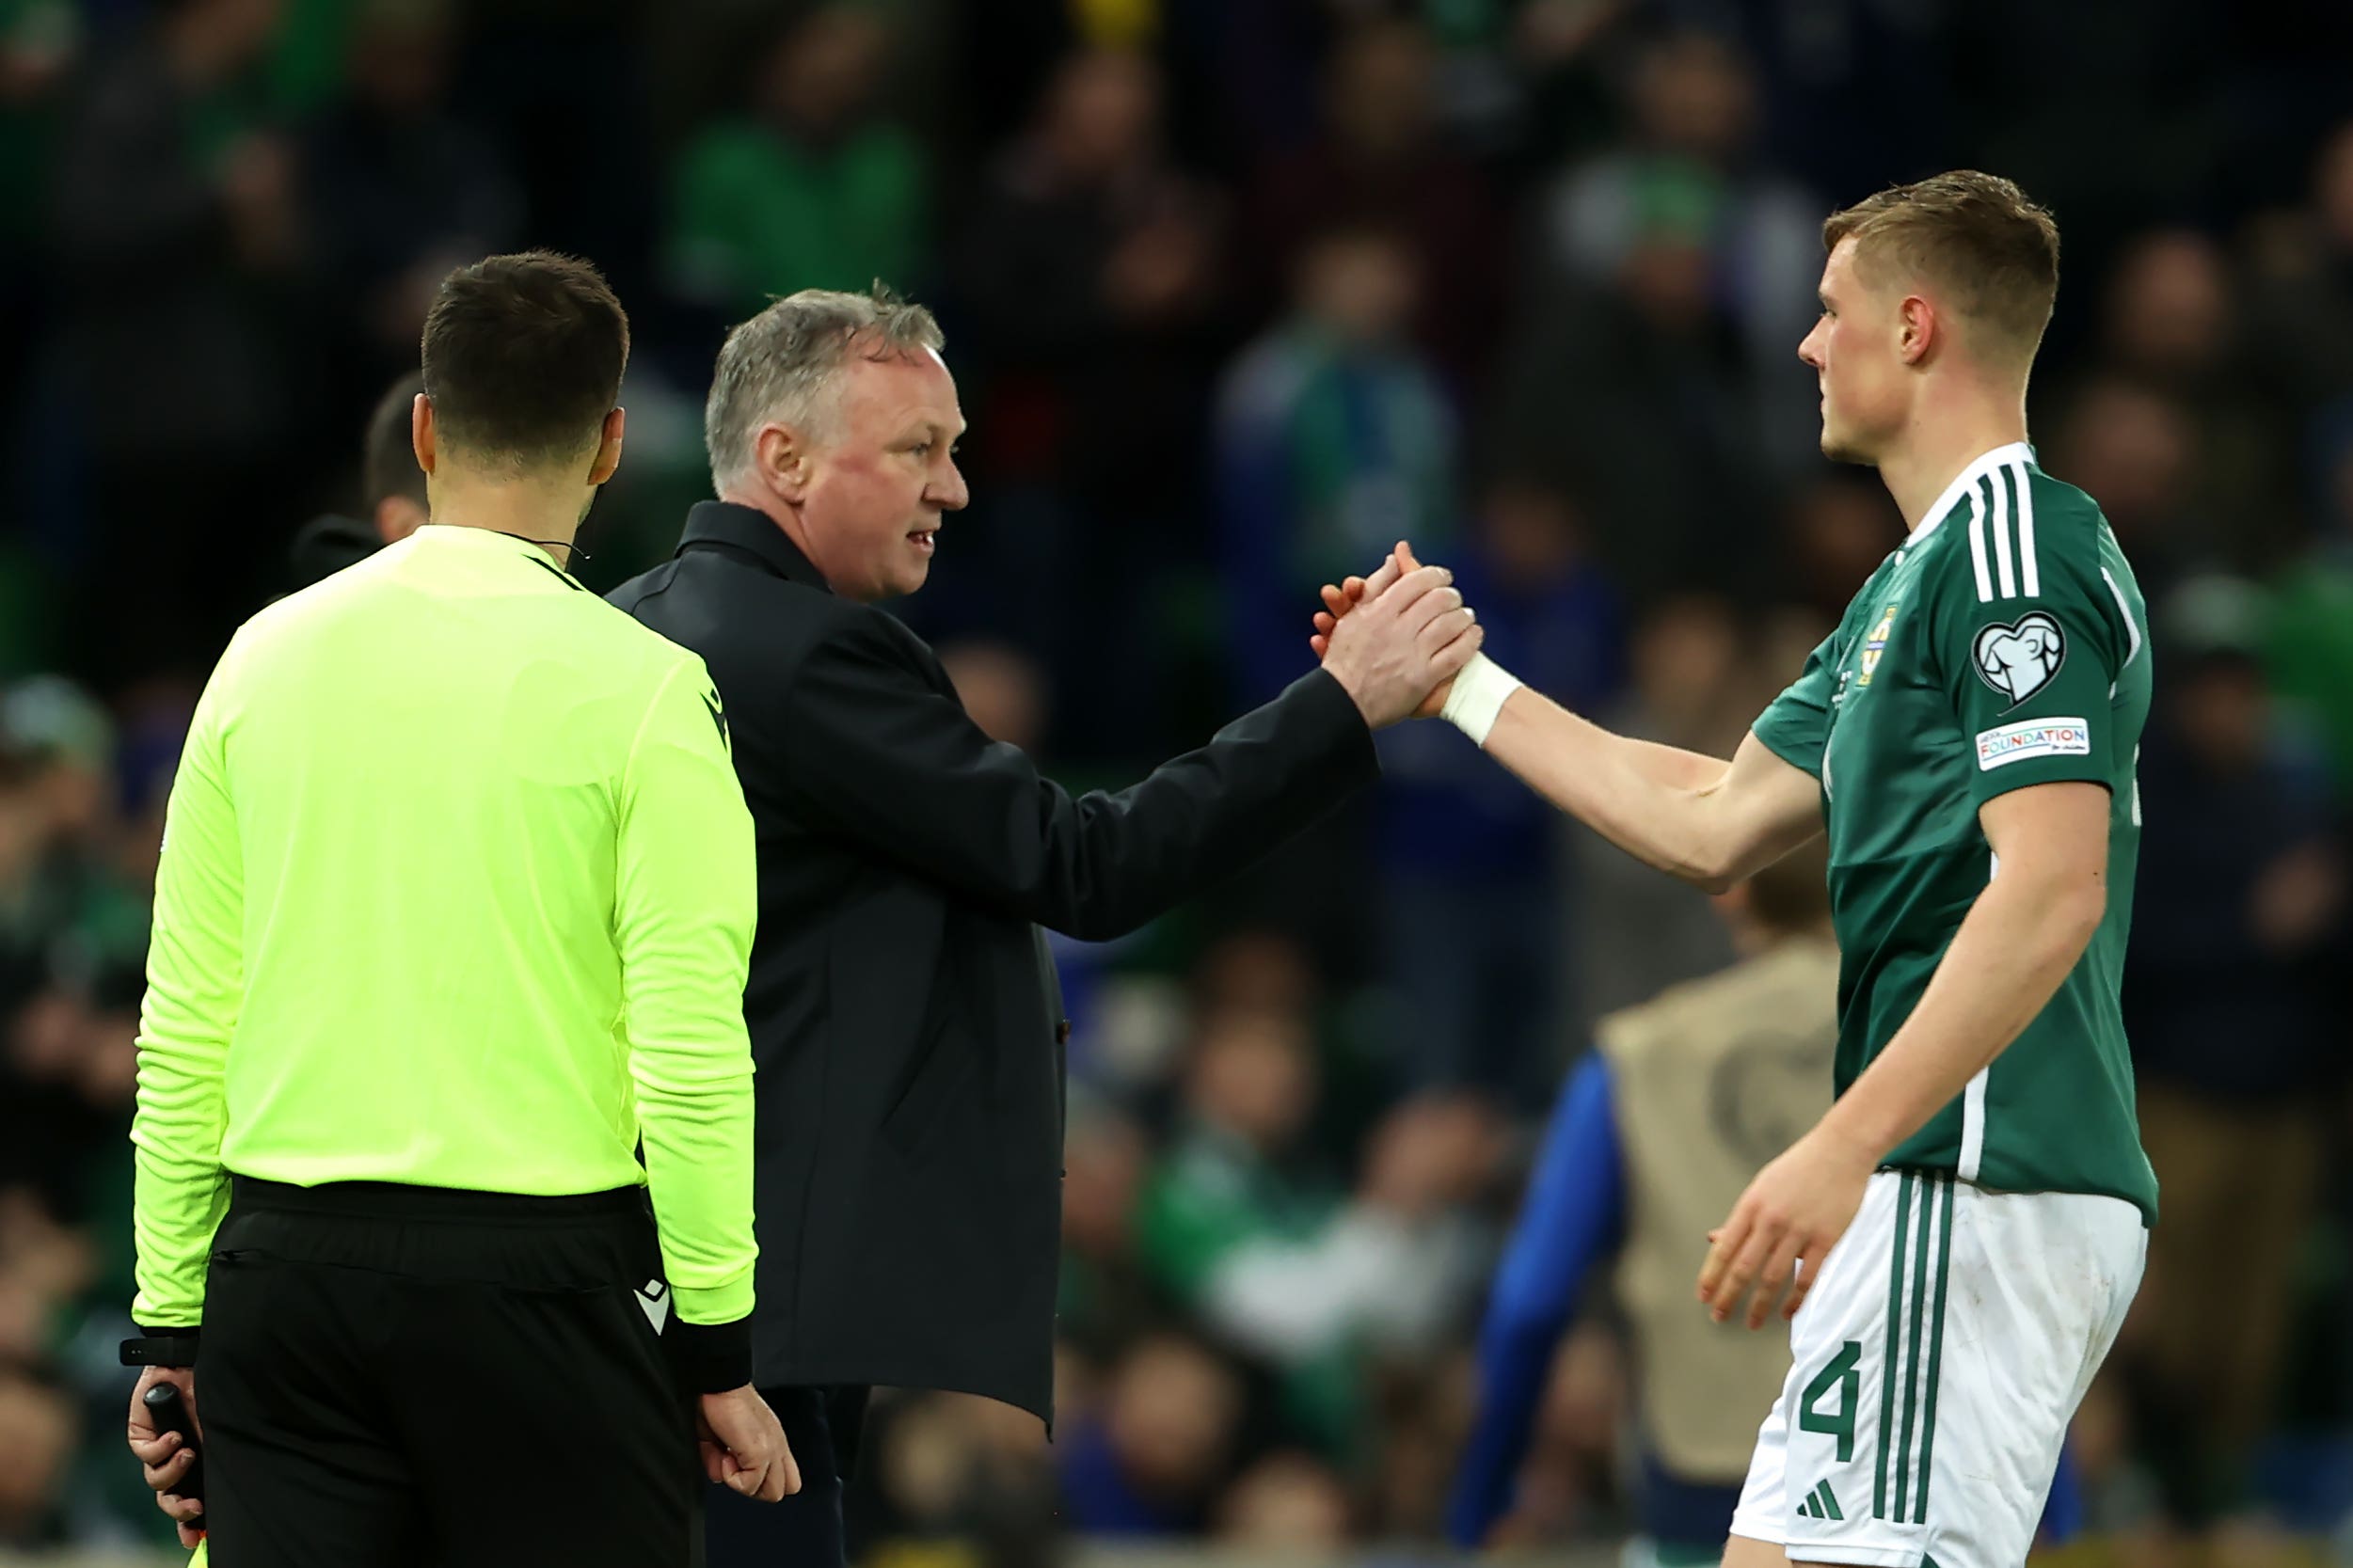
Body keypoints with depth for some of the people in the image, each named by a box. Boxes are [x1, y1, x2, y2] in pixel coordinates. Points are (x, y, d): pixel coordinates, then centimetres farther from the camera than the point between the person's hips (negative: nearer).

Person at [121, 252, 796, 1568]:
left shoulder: (268, 659, 5)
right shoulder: (640, 689, -7)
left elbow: (183, 1029, 7)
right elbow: (690, 1055, -10)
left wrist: (171, 1329, 13)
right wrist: (719, 1353, -3)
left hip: (285, 1262, 4)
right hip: (541, 1265, -4)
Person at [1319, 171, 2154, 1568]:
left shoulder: (2020, 548, -11)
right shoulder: (1921, 575, 22)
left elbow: (2051, 892, -21)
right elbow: (1711, 824, 28)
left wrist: (1844, 1148, -27)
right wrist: (1455, 681, 33)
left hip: (1977, 1185, -10)